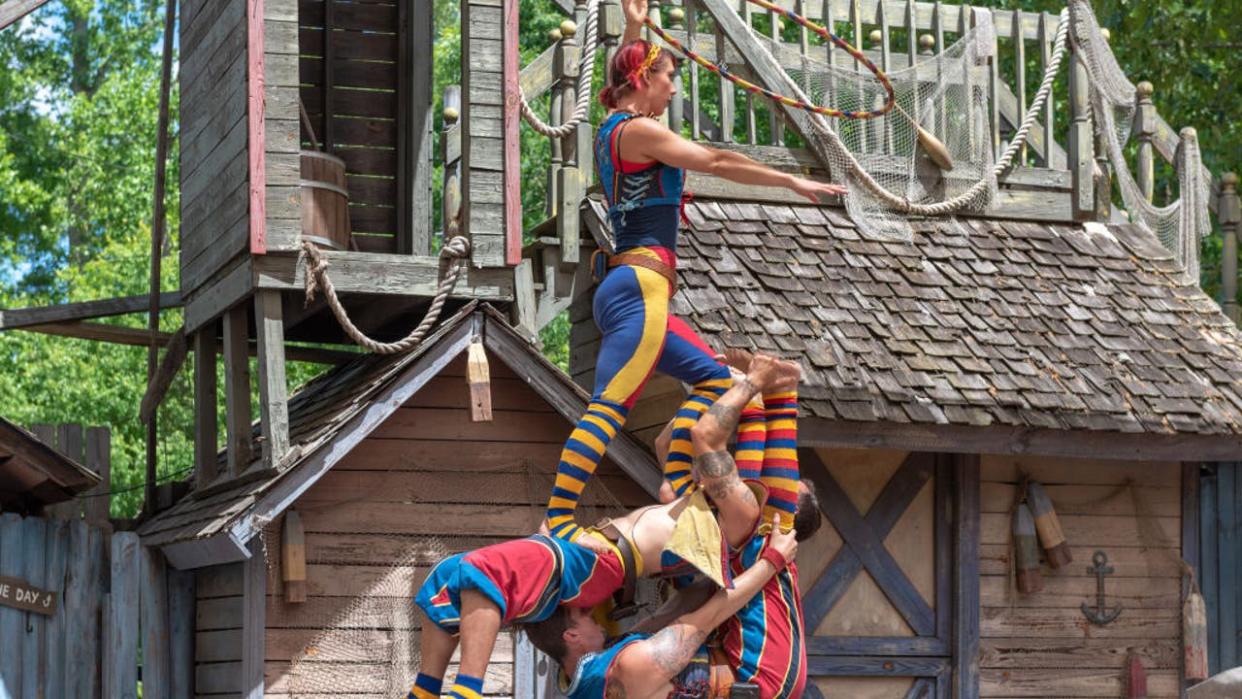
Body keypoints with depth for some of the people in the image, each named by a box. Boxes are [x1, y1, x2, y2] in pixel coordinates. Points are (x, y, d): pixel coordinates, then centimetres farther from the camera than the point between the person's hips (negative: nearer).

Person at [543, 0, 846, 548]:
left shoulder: (612, 129, 19)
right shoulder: (640, 131, -7)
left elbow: (628, 75, 40)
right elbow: (717, 163, -9)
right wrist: (793, 182, -5)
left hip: (627, 291, 10)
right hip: (640, 286, -10)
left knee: (713, 377, 17)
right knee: (610, 405, -18)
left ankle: (675, 488, 9)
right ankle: (556, 523, -25)